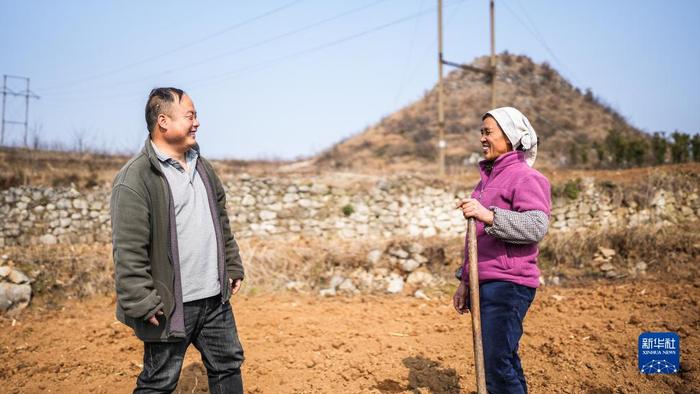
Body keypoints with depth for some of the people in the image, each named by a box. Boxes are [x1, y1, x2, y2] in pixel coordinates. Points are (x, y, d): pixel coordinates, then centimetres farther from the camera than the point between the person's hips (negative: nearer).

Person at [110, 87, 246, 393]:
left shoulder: (202, 167, 11)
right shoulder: (134, 178, -15)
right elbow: (128, 251, -18)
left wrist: (233, 267, 16)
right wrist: (142, 304, -19)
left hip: (215, 299, 8)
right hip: (171, 305, -7)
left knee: (228, 365, 19)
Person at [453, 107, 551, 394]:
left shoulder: (525, 177, -7)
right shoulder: (488, 178, 20)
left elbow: (537, 226, -23)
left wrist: (489, 216, -34)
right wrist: (465, 281, 23)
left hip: (508, 285, -9)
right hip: (485, 285, 9)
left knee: (498, 366, -11)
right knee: (504, 363, 14)